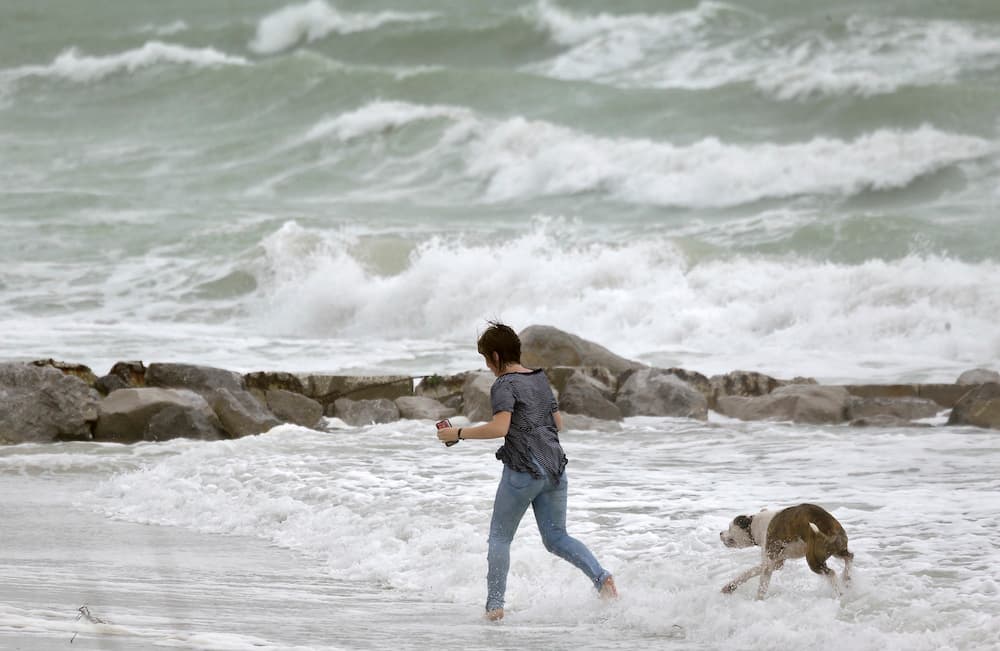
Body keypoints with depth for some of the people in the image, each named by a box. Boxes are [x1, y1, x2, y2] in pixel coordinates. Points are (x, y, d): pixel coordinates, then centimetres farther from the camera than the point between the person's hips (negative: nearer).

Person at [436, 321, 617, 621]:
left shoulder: (504, 385, -9)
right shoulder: (540, 379, 14)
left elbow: (499, 428, -22)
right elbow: (558, 423, 19)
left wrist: (459, 433, -13)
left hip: (523, 470, -7)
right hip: (555, 468, 7)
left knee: (500, 537, 7)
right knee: (557, 537, 11)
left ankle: (495, 604, 3)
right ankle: (600, 576, -13)